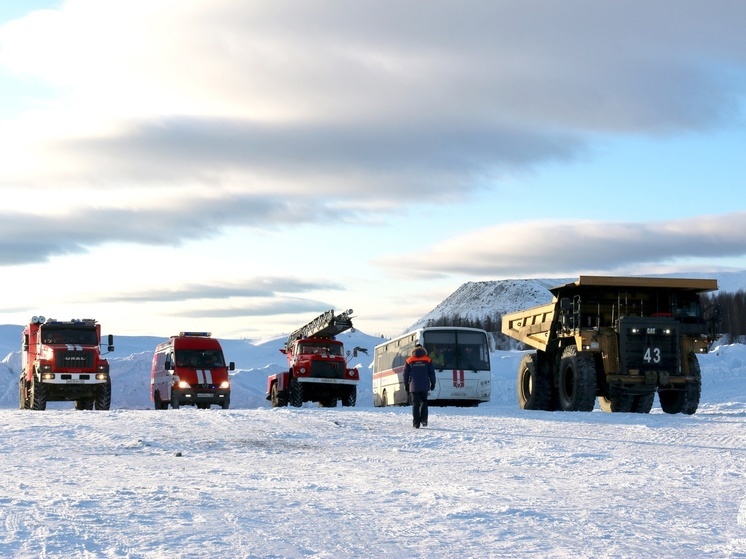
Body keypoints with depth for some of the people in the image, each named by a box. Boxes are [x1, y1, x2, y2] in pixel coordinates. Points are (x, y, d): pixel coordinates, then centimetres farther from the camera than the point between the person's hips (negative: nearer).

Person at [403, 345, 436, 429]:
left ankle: (416, 423, -3)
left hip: (414, 386, 0)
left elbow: (406, 374, 7)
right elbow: (432, 373, 4)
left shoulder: (409, 361, 5)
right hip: (424, 386, 0)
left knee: (415, 404, 2)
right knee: (424, 402, 13)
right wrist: (433, 383, 12)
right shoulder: (428, 360, 3)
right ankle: (424, 419, -3)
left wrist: (406, 385, 13)